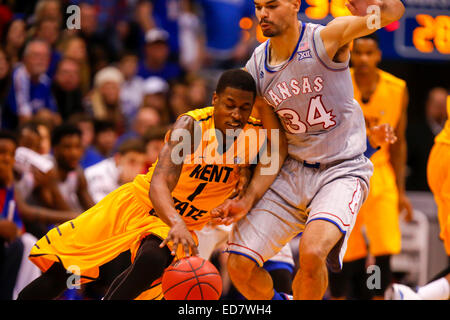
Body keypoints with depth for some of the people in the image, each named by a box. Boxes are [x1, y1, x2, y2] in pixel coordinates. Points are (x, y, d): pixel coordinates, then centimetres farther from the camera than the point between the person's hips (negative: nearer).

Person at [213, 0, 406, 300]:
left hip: (342, 171, -5)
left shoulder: (326, 38, -13)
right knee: (239, 265, -4)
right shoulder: (255, 67, 1)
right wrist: (248, 199, -2)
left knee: (311, 252, -31)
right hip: (291, 172, 5)